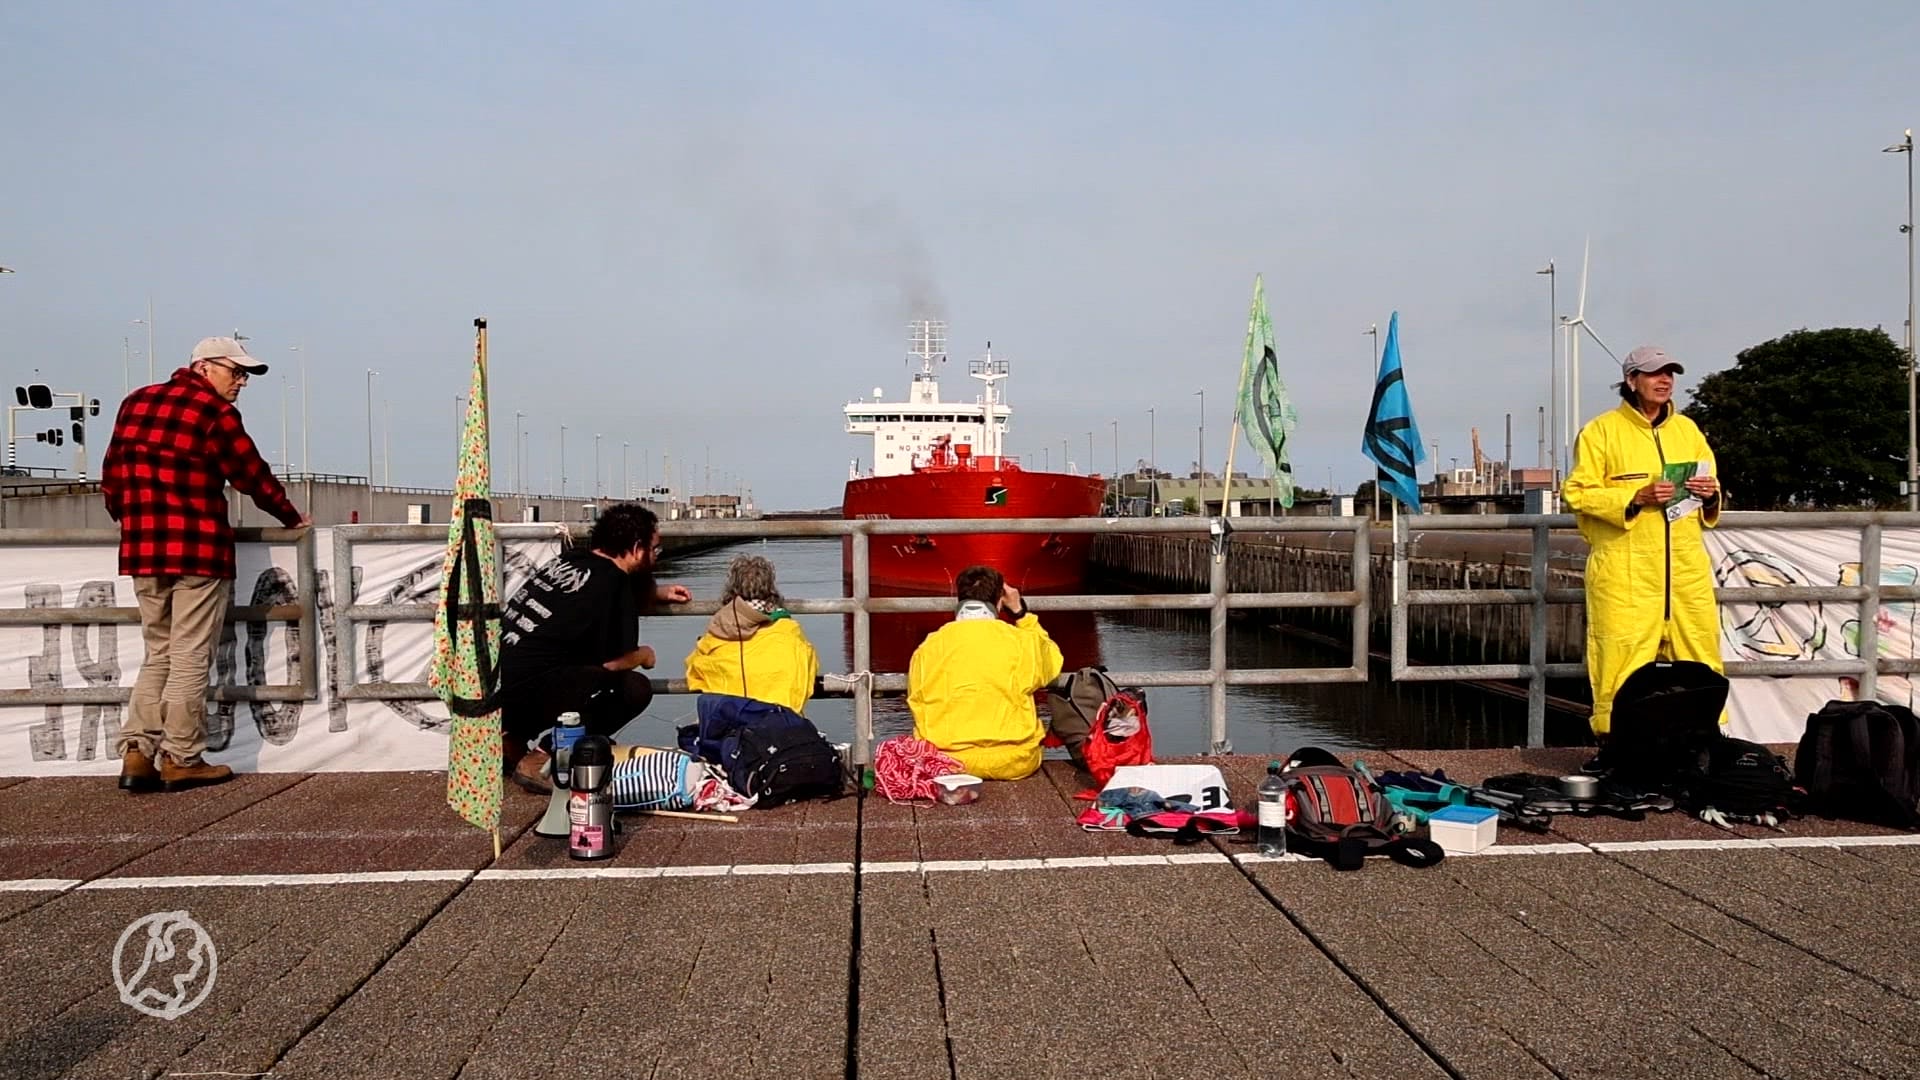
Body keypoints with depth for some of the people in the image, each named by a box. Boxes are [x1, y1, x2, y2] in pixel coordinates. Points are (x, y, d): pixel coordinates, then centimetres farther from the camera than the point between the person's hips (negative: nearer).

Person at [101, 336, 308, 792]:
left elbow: (112, 476, 15)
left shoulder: (136, 403, 13)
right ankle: (181, 759, 5)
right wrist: (292, 518, 10)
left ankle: (136, 752, 9)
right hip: (198, 551, -7)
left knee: (157, 654, 15)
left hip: (142, 550, 7)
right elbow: (253, 474, -4)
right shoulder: (214, 413, -8)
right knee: (189, 660, 0)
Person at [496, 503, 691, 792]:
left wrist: (660, 594, 30)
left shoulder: (569, 559, 14)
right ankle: (540, 761, -8)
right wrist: (644, 654, 14)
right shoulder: (612, 582, -10)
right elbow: (613, 661, -7)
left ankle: (511, 742, 19)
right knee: (635, 688, -11)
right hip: (525, 694, -9)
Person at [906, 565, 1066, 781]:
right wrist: (1020, 612, 16)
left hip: (945, 762, 0)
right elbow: (1052, 662, 16)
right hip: (1013, 764, 0)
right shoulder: (1020, 641, -6)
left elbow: (916, 702, 6)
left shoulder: (927, 648, -3)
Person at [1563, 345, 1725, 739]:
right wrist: (1637, 497, -16)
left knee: (1700, 648, 5)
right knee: (1622, 653, -7)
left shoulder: (1687, 429, 18)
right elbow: (1579, 493, -5)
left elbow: (1711, 487, 26)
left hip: (1686, 563, 5)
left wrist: (1709, 494, 2)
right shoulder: (1602, 430, 1)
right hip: (1625, 568, -5)